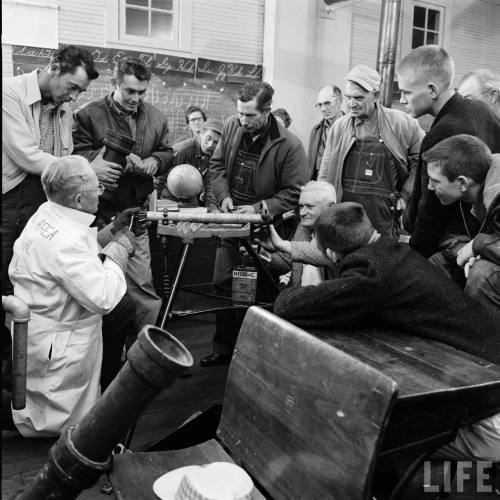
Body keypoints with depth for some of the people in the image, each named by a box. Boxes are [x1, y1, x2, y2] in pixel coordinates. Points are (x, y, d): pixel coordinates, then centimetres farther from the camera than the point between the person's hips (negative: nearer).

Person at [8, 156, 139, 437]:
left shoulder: (46, 214, -2)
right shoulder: (65, 242, -32)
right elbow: (104, 298, -32)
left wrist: (109, 234, 1)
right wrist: (119, 250, -20)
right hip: (57, 347, -9)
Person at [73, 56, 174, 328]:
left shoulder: (156, 118, 8)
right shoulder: (89, 114, -5)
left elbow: (167, 153, 17)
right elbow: (77, 156, -10)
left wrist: (154, 161, -5)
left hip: (136, 213, 3)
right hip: (101, 212, -2)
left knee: (142, 284, 1)